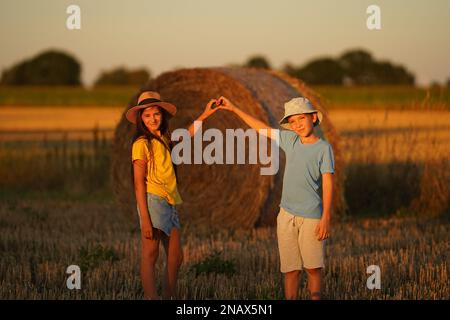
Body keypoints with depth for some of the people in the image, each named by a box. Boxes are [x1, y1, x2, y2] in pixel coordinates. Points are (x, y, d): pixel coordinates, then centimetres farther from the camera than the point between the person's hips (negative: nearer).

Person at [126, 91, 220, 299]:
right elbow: (139, 183, -13)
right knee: (150, 255, -7)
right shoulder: (142, 143, -8)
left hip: (170, 203, 8)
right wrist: (145, 219, -19)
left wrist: (205, 115, 37)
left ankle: (169, 297, 19)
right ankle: (151, 297, -7)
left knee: (175, 257, 10)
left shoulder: (163, 139, 14)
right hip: (153, 201, -8)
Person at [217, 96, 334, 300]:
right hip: (287, 215, 4)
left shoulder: (323, 148, -4)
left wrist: (326, 218, -13)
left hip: (311, 216, -4)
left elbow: (328, 184, -7)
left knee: (313, 267, -4)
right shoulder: (290, 140, 10)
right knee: (290, 268, 3)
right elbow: (262, 129, 20)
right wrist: (234, 109, 22)